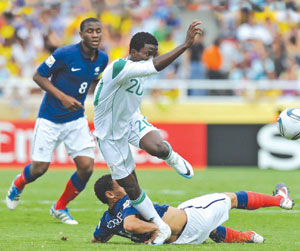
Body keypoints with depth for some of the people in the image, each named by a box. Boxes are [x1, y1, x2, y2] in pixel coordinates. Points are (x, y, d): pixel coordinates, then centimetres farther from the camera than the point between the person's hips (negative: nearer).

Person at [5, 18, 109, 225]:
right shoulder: (65, 54, -20)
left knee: (86, 167, -8)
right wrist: (62, 97, -21)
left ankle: (60, 208, 16)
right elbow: (38, 76, -12)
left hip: (76, 119, 4)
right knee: (40, 168, -2)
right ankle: (18, 185, 36)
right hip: (50, 119, -4)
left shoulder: (102, 59, -2)